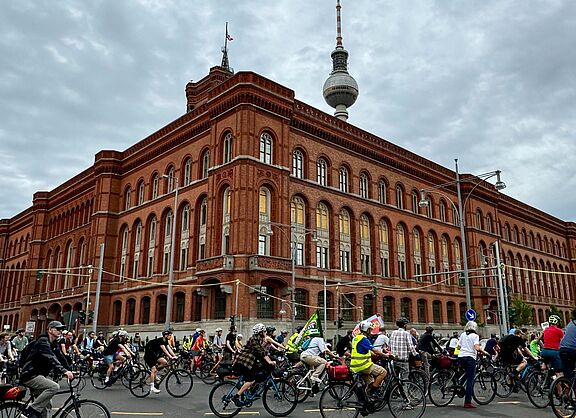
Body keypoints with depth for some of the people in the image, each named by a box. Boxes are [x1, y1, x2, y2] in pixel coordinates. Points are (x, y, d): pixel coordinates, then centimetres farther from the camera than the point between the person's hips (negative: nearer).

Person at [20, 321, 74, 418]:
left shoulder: (54, 344, 13)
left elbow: (61, 358, 7)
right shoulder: (43, 341, -18)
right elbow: (50, 359, -32)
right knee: (54, 387, -28)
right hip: (30, 375, -10)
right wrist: (64, 371, -43)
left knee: (47, 405, 11)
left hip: (37, 375, 10)